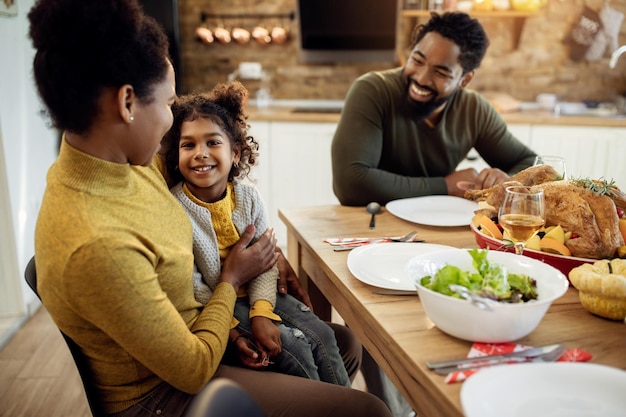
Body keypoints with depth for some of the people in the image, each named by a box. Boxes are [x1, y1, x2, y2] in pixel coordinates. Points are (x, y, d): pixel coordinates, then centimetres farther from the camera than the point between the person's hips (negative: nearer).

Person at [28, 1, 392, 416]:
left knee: (344, 341, 17)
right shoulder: (97, 246, -36)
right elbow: (194, 370, -23)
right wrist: (231, 279, -8)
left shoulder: (131, 160, -9)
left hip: (188, 329, 8)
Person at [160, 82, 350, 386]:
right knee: (295, 347, -16)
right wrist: (232, 332, -23)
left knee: (323, 336, -9)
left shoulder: (248, 197, -4)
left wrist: (261, 313, -20)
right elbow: (189, 286, -18)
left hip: (256, 295, 5)